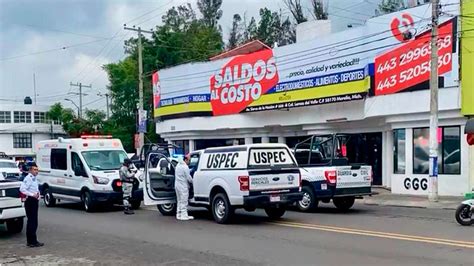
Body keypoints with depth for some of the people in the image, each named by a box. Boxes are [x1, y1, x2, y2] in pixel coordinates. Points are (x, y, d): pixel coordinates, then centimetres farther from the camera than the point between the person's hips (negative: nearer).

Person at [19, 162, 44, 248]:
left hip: (34, 201, 10)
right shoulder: (28, 178, -13)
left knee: (34, 222, 14)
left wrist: (38, 194, 12)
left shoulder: (34, 179, 16)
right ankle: (31, 241, -5)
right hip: (30, 201, -10)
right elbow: (22, 189, -24)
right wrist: (32, 194, -24)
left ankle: (32, 240, 22)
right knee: (31, 222, -8)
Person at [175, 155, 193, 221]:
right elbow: (188, 178, -16)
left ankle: (179, 215, 18)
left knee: (179, 201, 15)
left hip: (177, 185, 9)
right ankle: (184, 215, -3)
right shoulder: (185, 167, -17)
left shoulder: (178, 165, 12)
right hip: (183, 186, -9)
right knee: (184, 202, -4)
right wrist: (193, 182, 2)